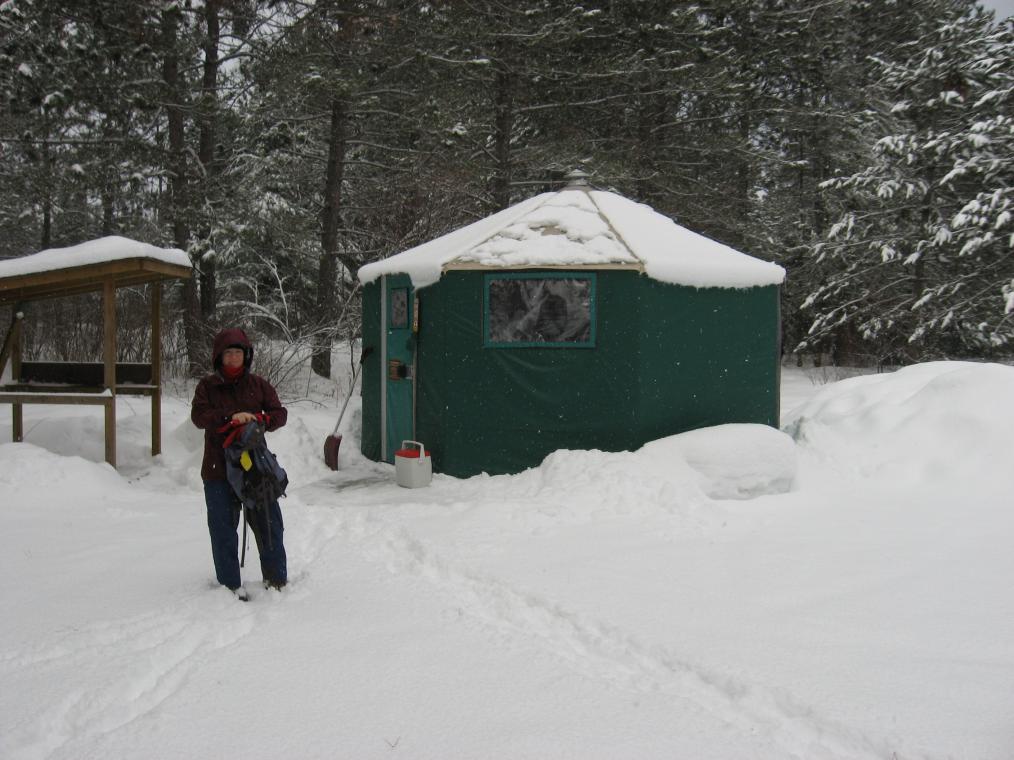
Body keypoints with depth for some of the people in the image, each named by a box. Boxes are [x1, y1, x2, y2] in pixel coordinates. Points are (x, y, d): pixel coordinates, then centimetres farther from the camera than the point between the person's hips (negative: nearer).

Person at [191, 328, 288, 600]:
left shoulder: (258, 384, 6)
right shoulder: (207, 386, 2)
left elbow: (279, 413, 3)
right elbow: (198, 415, -12)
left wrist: (259, 420, -18)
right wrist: (230, 417, -26)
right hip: (218, 468, -1)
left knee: (268, 522, 6)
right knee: (223, 527, 4)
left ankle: (276, 578, 21)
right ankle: (230, 583, 15)